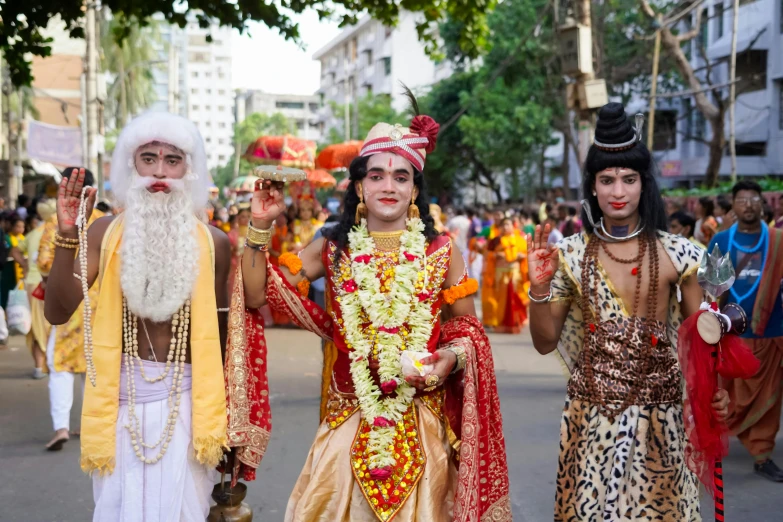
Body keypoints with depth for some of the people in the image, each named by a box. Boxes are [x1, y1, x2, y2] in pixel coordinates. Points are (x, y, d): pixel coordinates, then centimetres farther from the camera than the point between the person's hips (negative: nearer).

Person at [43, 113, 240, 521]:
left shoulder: (213, 242, -1)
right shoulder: (104, 233, -2)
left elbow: (219, 329, 8)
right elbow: (57, 313, -8)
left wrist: (221, 410, 14)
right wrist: (66, 237, -20)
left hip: (186, 398, 0)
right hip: (122, 396, 0)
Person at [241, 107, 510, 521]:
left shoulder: (441, 252, -1)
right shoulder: (333, 249, 1)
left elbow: (469, 329, 5)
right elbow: (257, 294, 0)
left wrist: (451, 358, -15)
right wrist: (261, 226, -7)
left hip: (421, 423, 0)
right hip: (348, 420, 1)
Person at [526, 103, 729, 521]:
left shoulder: (675, 254, -4)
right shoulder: (571, 255, -2)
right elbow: (545, 343, 0)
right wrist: (540, 287, -15)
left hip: (658, 415, 0)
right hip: (591, 414, 1)